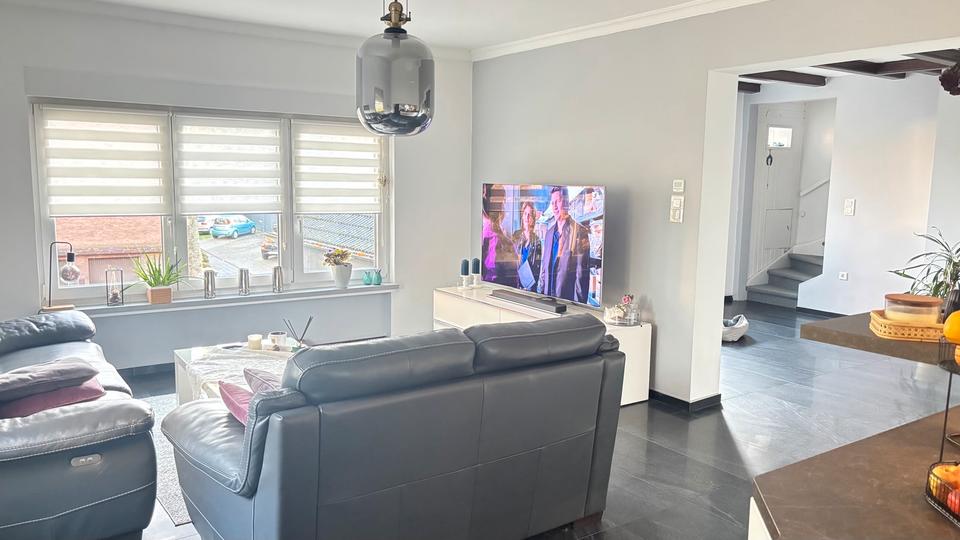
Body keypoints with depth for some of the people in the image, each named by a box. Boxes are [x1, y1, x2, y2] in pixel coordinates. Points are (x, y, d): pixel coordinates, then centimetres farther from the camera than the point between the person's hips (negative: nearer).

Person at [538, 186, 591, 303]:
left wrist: (578, 304, -13)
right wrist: (540, 293, 12)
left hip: (568, 298, -6)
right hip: (547, 297, 6)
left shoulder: (580, 232, -10)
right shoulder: (549, 233, 13)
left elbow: (582, 273, -12)